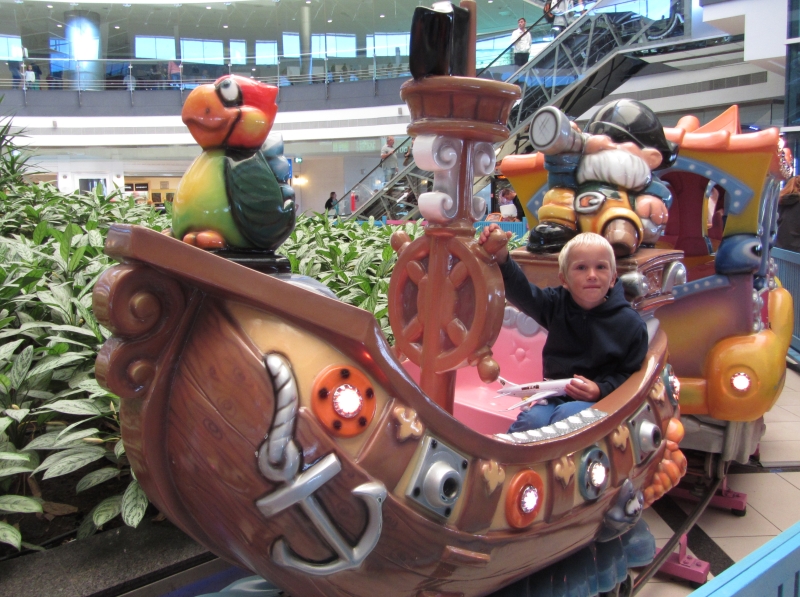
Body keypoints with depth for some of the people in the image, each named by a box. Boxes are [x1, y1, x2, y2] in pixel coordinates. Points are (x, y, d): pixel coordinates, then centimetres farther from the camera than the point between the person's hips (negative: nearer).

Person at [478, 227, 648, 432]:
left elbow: (630, 374, -1)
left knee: (566, 414, -34)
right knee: (532, 419, -27)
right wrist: (501, 257, -25)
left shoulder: (630, 323, -4)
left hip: (600, 400, -2)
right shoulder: (557, 304, 4)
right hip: (556, 396, 3)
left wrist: (601, 390, -19)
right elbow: (520, 291, -8)